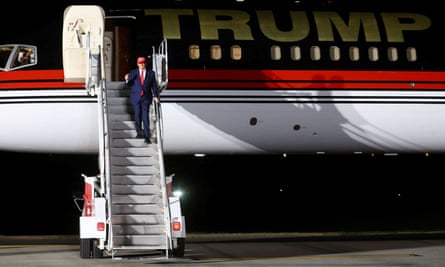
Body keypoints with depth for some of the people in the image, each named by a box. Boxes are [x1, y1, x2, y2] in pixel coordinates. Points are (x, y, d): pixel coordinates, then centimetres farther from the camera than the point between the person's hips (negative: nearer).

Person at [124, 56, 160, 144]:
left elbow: (154, 85, 3)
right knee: (137, 116, 6)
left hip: (146, 98, -1)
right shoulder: (133, 73, 3)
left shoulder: (151, 73, 4)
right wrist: (127, 80, -20)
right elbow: (129, 85, 2)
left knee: (145, 117, -9)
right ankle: (139, 132, 24)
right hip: (135, 97, 1)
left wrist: (156, 96, -8)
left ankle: (147, 136, -11)